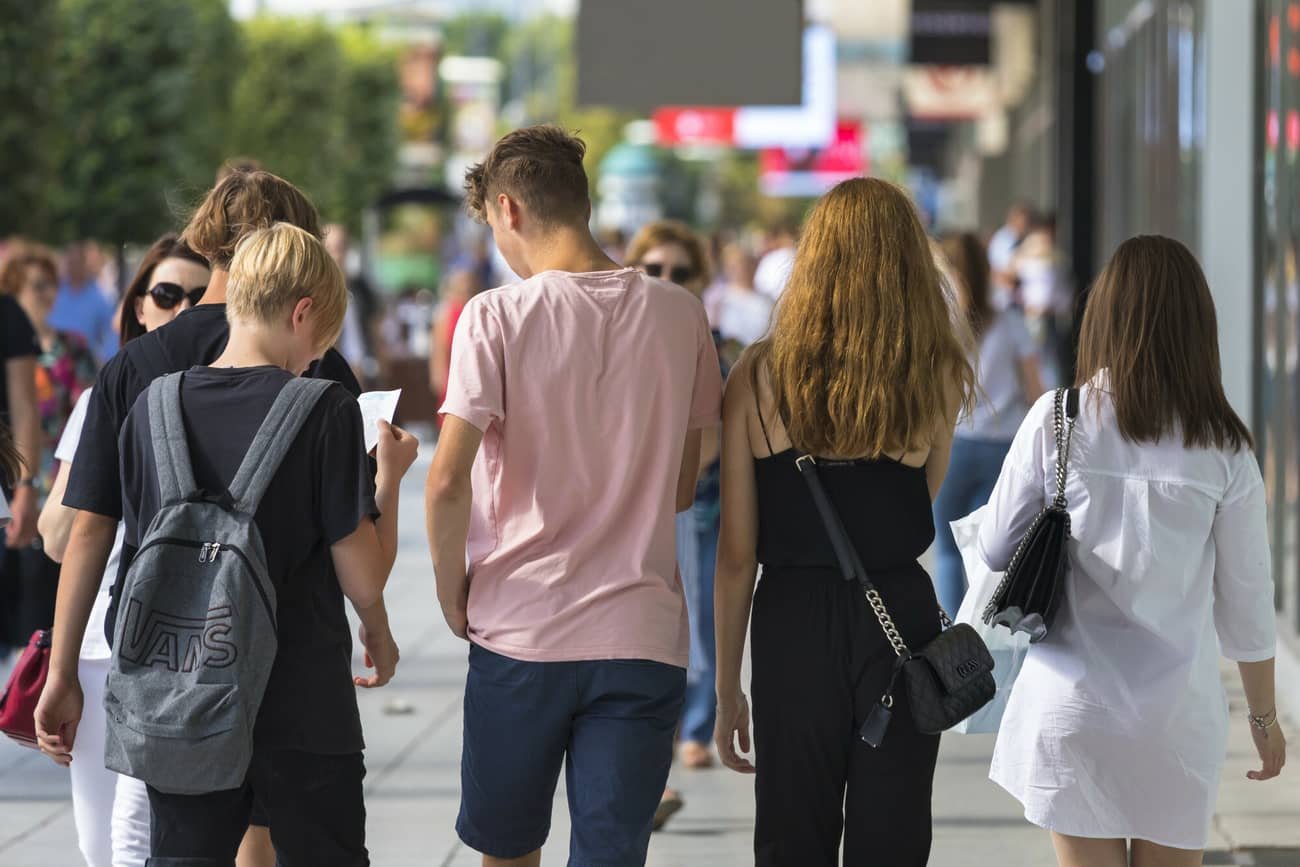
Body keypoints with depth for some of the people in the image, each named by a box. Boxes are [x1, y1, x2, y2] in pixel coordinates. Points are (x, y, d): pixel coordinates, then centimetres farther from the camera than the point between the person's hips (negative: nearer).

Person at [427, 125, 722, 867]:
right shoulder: (679, 315, 4)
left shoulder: (497, 317, -8)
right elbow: (684, 487, 11)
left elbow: (448, 483, -14)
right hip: (642, 636, 2)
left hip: (520, 630, -2)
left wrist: (452, 592, 0)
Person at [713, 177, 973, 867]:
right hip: (899, 621, 0)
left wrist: (727, 687, 4)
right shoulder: (939, 377, -3)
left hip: (792, 625, 0)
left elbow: (736, 553, -3)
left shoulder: (758, 375, -5)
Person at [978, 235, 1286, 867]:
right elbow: (1246, 601, 1)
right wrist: (1263, 714, 14)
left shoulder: (1056, 420, -6)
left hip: (1072, 707, 0)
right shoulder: (1223, 447, -4)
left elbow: (996, 550, 0)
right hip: (1179, 712, 0)